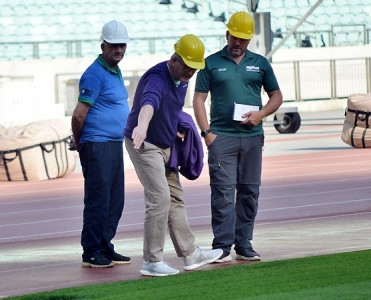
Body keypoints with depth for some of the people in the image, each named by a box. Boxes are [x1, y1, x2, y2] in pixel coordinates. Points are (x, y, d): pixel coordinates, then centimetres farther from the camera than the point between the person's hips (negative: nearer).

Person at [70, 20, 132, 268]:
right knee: (98, 201, -6)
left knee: (115, 201, 11)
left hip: (116, 145, 9)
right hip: (98, 146, -9)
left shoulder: (116, 72, 16)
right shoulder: (95, 75, -14)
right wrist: (78, 142, -3)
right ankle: (91, 253, -1)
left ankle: (105, 247, 19)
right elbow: (79, 115, -17)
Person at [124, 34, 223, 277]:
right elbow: (149, 101, -52)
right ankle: (152, 261, -10)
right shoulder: (157, 78, -29)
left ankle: (190, 254, 24)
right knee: (159, 199, -15)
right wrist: (142, 125, -70)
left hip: (165, 146, 10)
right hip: (145, 145, -10)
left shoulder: (181, 79, 1)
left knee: (175, 199, 15)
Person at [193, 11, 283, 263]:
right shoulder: (212, 63, 6)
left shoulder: (260, 63, 12)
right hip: (221, 136, -3)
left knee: (249, 192, 5)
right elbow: (199, 99, 4)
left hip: (252, 137, 3)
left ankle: (244, 245, 12)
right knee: (223, 192, -8)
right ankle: (223, 246, -6)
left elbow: (276, 96, 16)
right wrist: (206, 132, -7)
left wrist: (261, 114, -3)